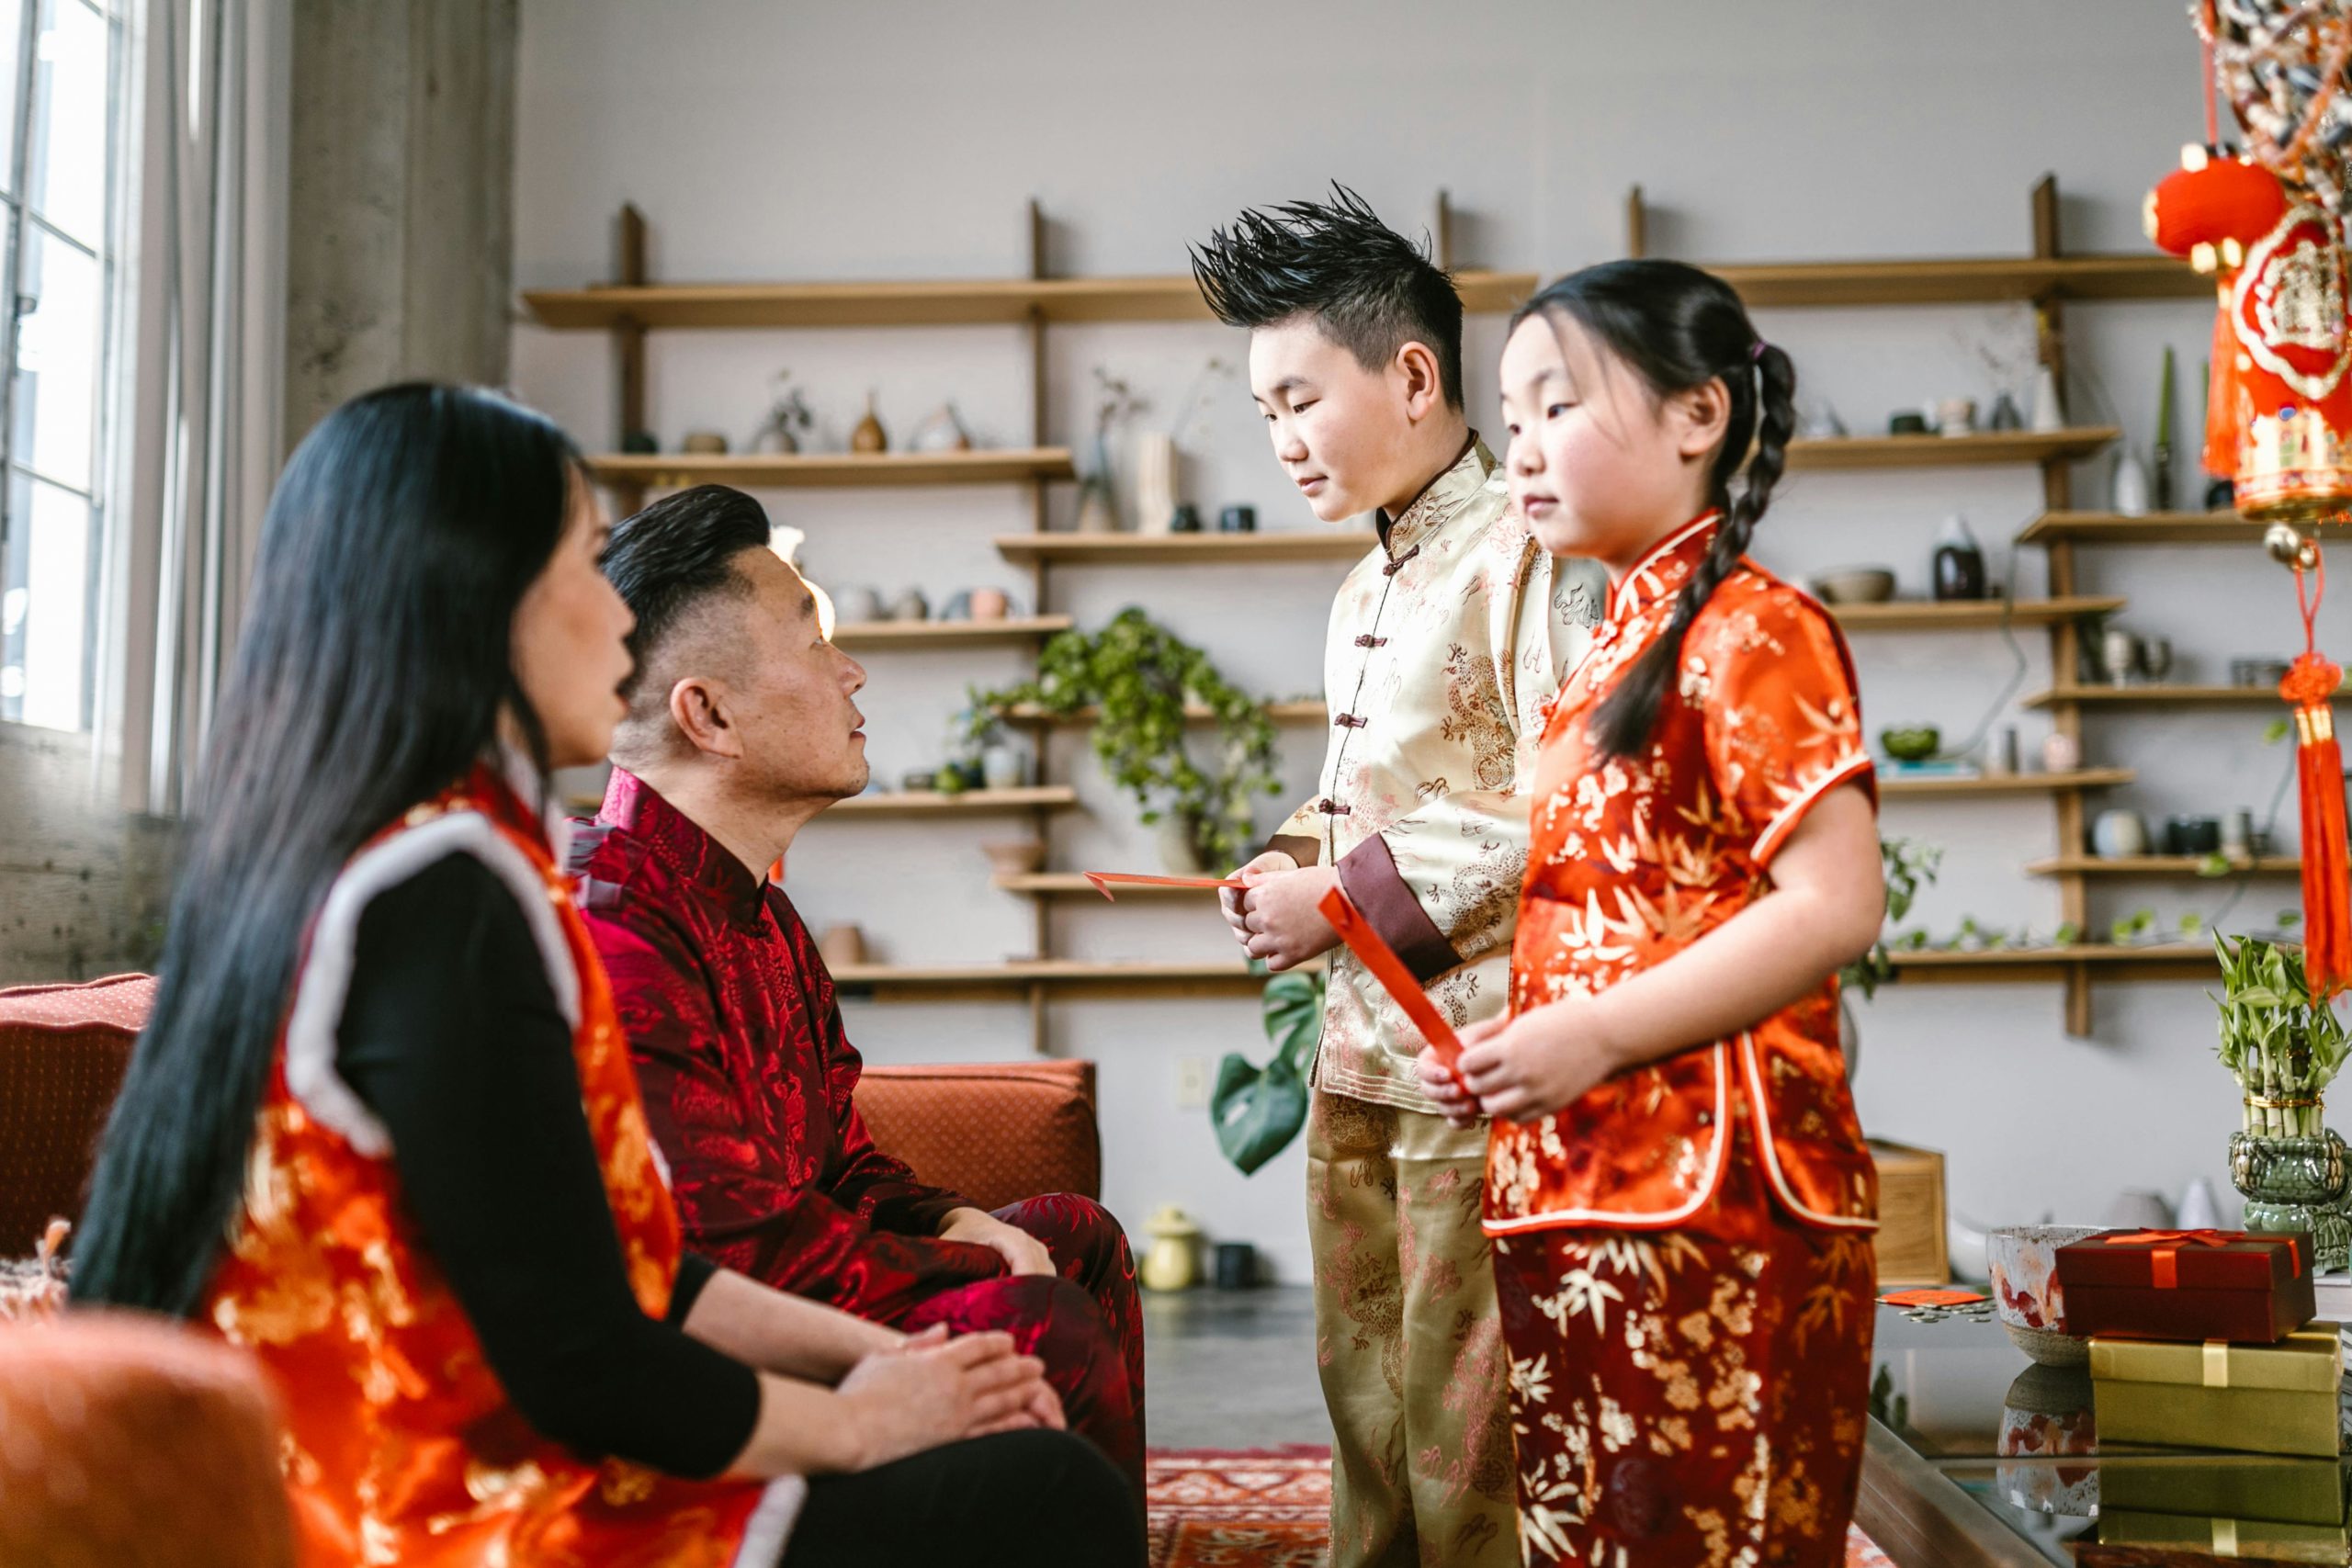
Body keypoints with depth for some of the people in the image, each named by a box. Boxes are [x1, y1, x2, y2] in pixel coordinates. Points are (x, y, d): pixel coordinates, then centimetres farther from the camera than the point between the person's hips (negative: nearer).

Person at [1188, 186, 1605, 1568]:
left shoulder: (1527, 555, -14)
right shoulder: (1366, 593, 16)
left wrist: (1349, 896, -17)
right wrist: (1293, 865, 5)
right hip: (1358, 1049, 9)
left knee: (1463, 1413, 0)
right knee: (1362, 1384, 18)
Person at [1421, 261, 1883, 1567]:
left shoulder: (1750, 633, -9)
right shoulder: (1613, 647, 18)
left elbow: (1836, 904, -19)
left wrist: (1594, 1035, -21)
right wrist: (1513, 1037, 7)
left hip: (1708, 1208, -9)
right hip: (1570, 1196, 9)